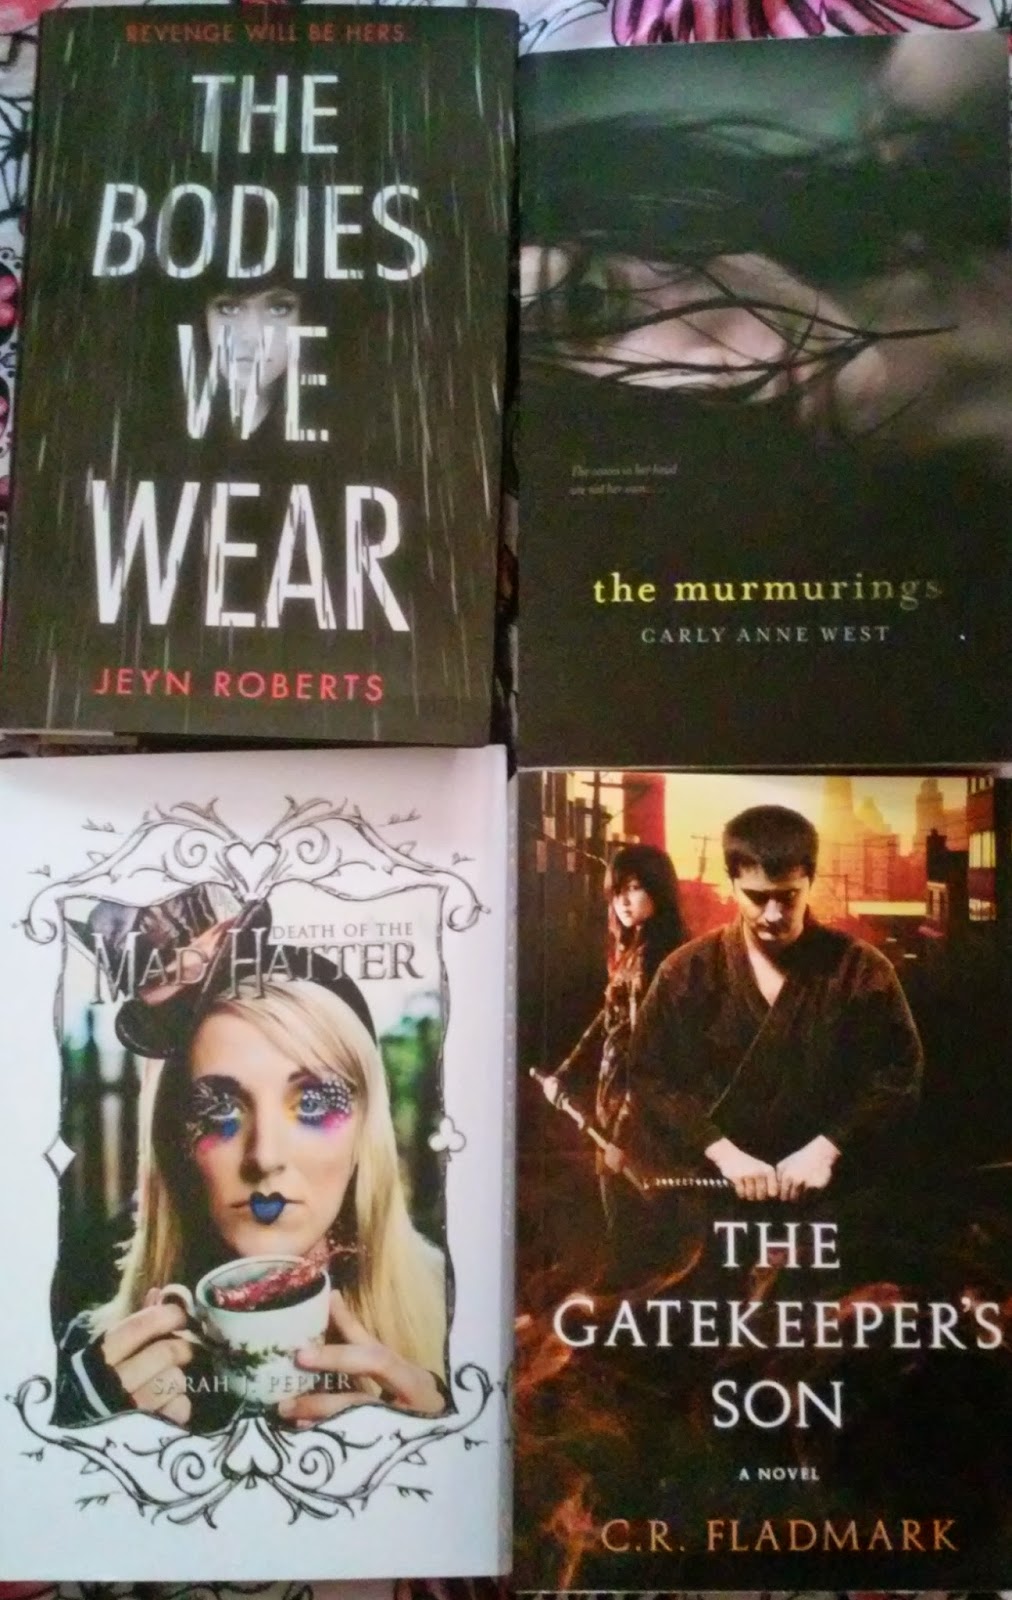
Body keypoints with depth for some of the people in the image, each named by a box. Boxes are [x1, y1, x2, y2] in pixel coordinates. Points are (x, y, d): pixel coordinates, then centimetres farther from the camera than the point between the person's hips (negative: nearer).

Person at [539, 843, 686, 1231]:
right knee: (623, 1221, 18)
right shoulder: (632, 951, 10)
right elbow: (607, 1024, 20)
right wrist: (564, 1074, 16)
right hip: (617, 1100, 9)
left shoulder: (652, 957, -19)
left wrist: (623, 1134, -21)